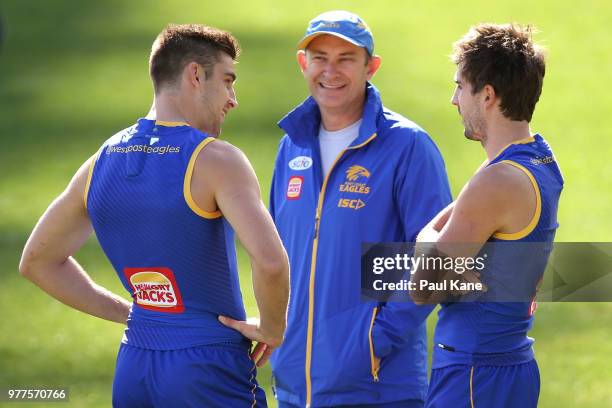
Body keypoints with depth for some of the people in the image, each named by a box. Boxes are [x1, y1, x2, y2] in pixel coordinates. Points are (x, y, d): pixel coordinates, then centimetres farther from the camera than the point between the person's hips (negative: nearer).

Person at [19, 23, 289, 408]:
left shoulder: (101, 163, 8)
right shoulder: (215, 160, -13)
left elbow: (38, 261, 19)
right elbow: (270, 261, -27)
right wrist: (272, 329, -8)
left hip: (133, 373, 6)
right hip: (210, 372, -6)